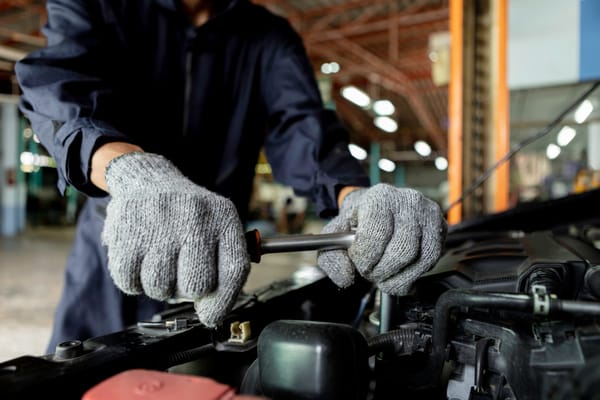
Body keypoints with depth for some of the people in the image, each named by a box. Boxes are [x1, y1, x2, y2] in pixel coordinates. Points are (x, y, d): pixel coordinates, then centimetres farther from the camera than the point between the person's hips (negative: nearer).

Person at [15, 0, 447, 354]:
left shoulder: (269, 38, -1)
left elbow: (302, 126, -17)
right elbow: (61, 87, -24)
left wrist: (355, 197, -40)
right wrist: (134, 172, -47)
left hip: (208, 265, 1)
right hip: (109, 255, 0)